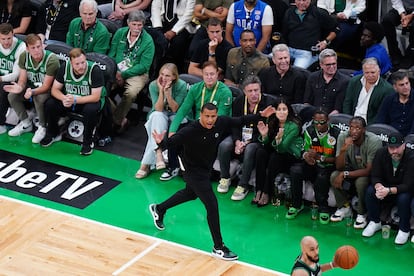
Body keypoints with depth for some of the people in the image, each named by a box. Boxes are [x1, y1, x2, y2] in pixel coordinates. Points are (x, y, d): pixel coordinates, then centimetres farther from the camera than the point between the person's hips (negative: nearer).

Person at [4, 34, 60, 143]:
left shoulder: (51, 59, -28)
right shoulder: (24, 57, -11)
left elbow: (46, 86, -24)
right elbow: (22, 80, -6)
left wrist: (32, 92, -44)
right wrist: (19, 87, -31)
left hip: (49, 89, -6)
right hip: (32, 86, 6)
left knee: (39, 98, -36)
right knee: (12, 96, -16)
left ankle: (42, 127, -10)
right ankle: (26, 123, 7)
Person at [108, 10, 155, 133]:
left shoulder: (148, 41, -6)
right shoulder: (120, 33, 7)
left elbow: (144, 66, -9)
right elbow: (111, 54, 9)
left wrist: (123, 74, -16)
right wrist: (115, 72, -10)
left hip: (137, 73, -3)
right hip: (117, 71, 3)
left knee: (131, 93, -34)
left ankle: (116, 120, -13)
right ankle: (121, 119, -13)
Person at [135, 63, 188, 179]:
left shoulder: (181, 86, -16)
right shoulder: (153, 85, -12)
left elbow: (175, 109, -16)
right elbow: (158, 109, -16)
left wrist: (167, 92, -30)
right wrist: (161, 90, -27)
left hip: (175, 117, -1)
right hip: (158, 115, 1)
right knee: (158, 116, -35)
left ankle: (146, 163, -31)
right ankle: (158, 153, -48)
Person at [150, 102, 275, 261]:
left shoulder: (221, 123, -17)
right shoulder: (190, 131, -33)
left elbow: (240, 121, -3)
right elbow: (172, 142, -36)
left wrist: (260, 115, -3)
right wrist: (161, 142, -58)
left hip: (206, 168, 8)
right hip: (193, 171, -8)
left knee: (190, 194, 32)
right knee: (212, 205, -11)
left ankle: (159, 209, 57)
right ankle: (218, 248, 0)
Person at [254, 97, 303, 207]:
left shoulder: (293, 126, -20)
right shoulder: (272, 123, -4)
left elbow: (282, 148, -24)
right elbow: (266, 144, 0)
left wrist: (279, 138, -45)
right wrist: (264, 135, -21)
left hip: (292, 156, -5)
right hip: (277, 152, 5)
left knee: (274, 157, -32)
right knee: (260, 151, -22)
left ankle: (267, 193, -24)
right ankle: (259, 191, -24)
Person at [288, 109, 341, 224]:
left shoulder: (336, 133, -13)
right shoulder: (310, 131, 0)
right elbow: (305, 150, 8)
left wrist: (319, 157, -25)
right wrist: (307, 156, -18)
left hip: (328, 166, -4)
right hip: (313, 164, 4)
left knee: (322, 177, -37)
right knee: (295, 170, -23)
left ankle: (323, 209, -14)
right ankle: (296, 205, -8)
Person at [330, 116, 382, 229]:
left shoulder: (374, 141, -27)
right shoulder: (343, 137, -17)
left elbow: (369, 170, -26)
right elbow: (339, 167, -17)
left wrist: (345, 174, -31)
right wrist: (343, 149, -35)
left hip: (368, 174, -4)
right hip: (352, 169, 4)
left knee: (361, 181, -34)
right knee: (334, 176, -23)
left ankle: (362, 214, -9)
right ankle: (344, 207, 0)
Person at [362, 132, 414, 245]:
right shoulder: (381, 153, -14)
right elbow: (375, 176, -13)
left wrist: (389, 191, -45)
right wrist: (379, 187, -38)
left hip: (403, 190, -3)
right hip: (384, 186, 4)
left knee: (403, 198, -35)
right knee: (370, 191, -24)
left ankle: (404, 230, -13)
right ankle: (375, 222, -4)